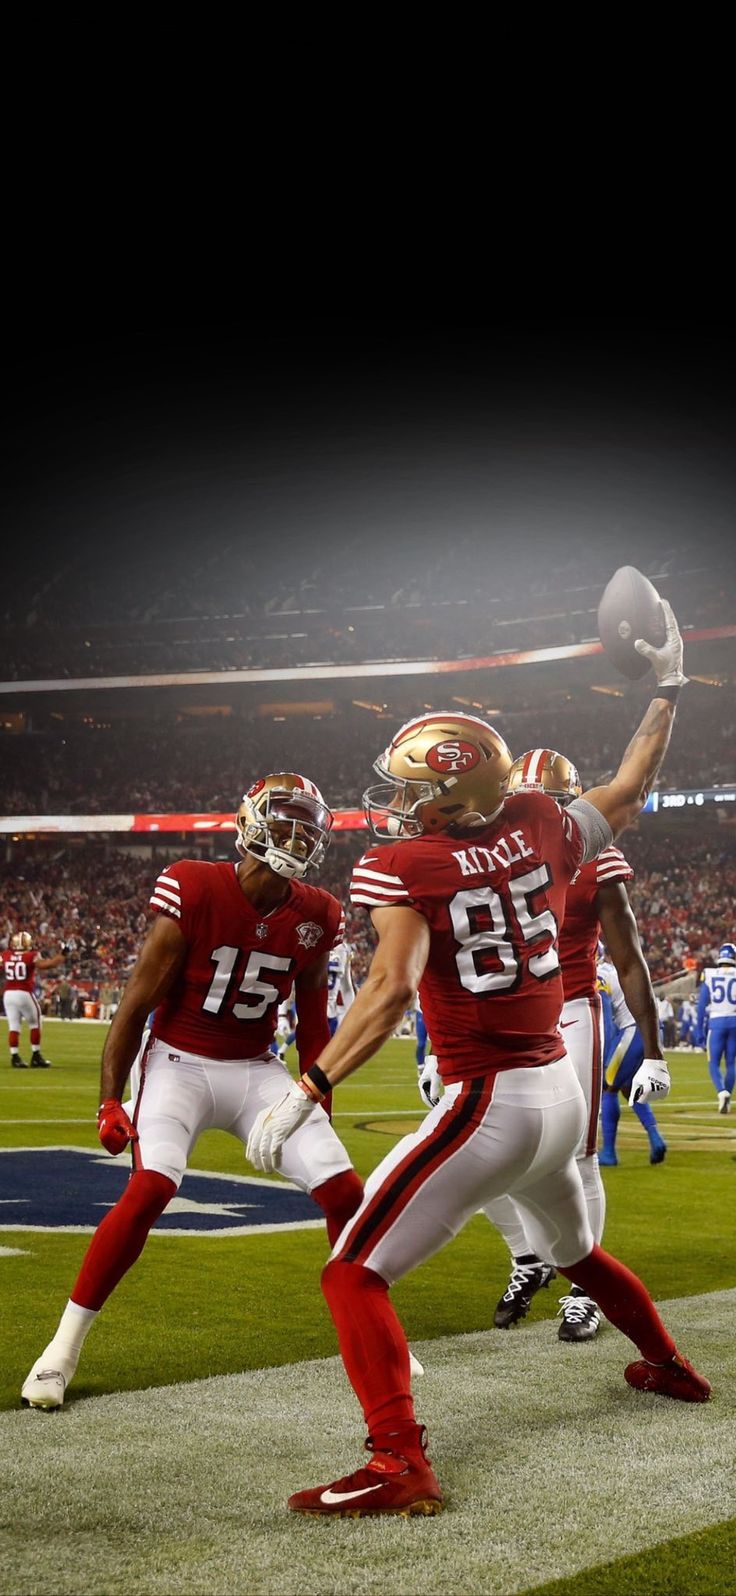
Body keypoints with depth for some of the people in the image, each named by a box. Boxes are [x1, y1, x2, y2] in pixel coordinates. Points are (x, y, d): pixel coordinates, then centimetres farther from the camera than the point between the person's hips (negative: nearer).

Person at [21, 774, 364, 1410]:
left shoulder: (314, 917, -5)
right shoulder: (196, 892, -18)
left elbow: (313, 1019, 10)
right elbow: (138, 1002, -12)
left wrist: (318, 1110, 12)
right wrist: (110, 1100, -10)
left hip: (257, 1070, 4)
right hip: (180, 1063, -4)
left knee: (343, 1187, -6)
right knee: (150, 1189, -25)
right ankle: (63, 1348, -11)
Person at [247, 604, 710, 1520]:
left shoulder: (403, 866, -12)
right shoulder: (539, 828, 3)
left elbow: (391, 990, -25)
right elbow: (630, 790, 20)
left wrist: (307, 1093, -27)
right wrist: (667, 689, 28)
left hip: (489, 1103, -8)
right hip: (563, 1093, 8)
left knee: (356, 1274, -5)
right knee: (574, 1249, 35)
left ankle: (399, 1466, -16)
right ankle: (669, 1367, 54)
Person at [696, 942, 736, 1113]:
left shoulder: (709, 975, 0)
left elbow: (702, 1006, 1)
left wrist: (700, 1032, 7)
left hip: (716, 1022, -1)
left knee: (714, 1063, 6)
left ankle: (722, 1092, -18)